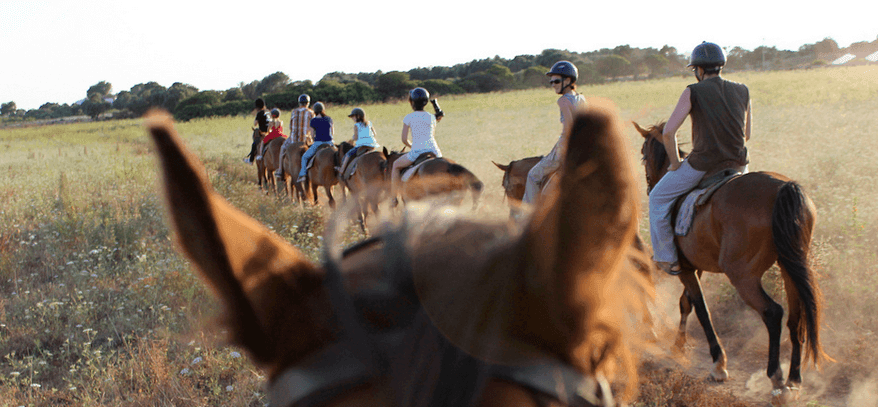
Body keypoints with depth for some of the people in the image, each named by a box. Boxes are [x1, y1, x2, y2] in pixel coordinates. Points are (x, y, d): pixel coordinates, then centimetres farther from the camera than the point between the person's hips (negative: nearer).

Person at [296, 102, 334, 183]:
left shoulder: (314, 121, -5)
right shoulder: (329, 119, 5)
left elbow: (312, 136, -1)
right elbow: (332, 133, 12)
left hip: (318, 143, -3)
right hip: (329, 143, 3)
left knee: (304, 157, 14)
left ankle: (302, 175, 0)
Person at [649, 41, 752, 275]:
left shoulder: (693, 92, -8)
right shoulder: (742, 92, 6)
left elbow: (668, 132, -14)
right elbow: (746, 135, 15)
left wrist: (675, 162, -1)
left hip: (701, 165, -5)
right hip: (737, 164, 5)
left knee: (658, 198, 16)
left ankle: (667, 258, 16)